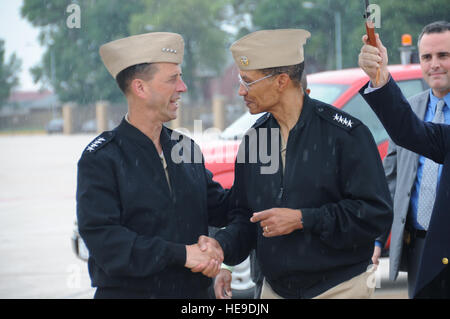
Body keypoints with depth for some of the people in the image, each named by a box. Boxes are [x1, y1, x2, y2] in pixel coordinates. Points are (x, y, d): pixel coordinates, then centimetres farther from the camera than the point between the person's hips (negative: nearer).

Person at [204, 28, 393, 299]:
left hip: (339, 289, -5)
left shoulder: (344, 133, -12)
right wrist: (221, 245, -9)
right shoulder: (254, 137, 7)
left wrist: (302, 219, -19)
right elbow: (246, 218, 12)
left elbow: (377, 213, -16)